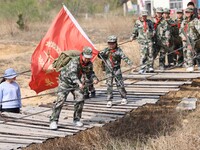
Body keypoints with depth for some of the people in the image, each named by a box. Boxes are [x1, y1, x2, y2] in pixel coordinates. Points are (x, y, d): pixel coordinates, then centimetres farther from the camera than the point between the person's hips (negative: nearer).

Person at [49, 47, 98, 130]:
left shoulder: (89, 64, -8)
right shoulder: (75, 61, -29)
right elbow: (72, 73, -44)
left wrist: (94, 79, -11)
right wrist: (79, 83, -60)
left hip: (75, 82, 6)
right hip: (65, 80, -6)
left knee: (80, 99, -6)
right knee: (60, 100, -15)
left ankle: (76, 119, 11)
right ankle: (53, 121, -11)